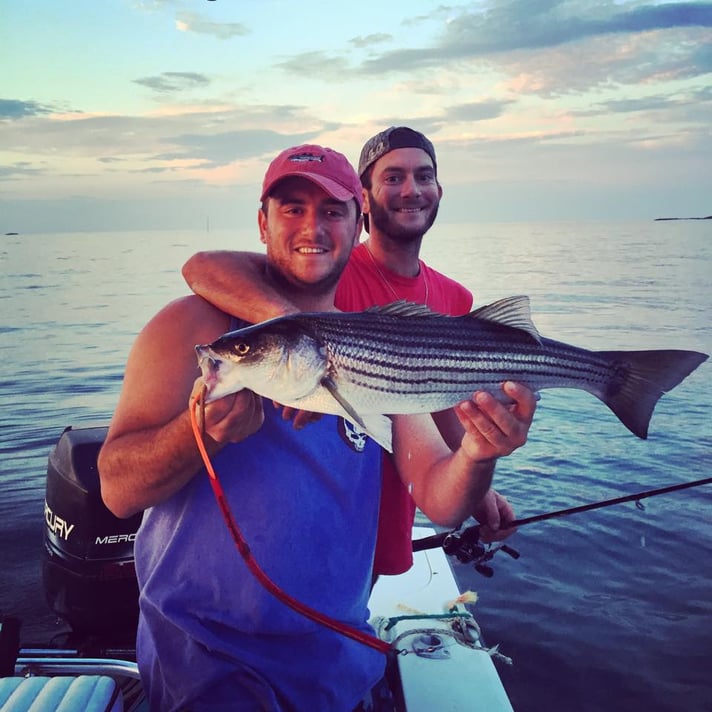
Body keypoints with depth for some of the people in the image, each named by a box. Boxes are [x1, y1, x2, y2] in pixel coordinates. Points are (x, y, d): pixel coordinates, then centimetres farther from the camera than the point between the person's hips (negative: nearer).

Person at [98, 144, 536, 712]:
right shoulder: (197, 326, -7)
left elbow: (439, 503, -1)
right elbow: (118, 490, -12)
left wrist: (476, 456, -22)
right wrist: (202, 430, -31)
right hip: (207, 650, -3)